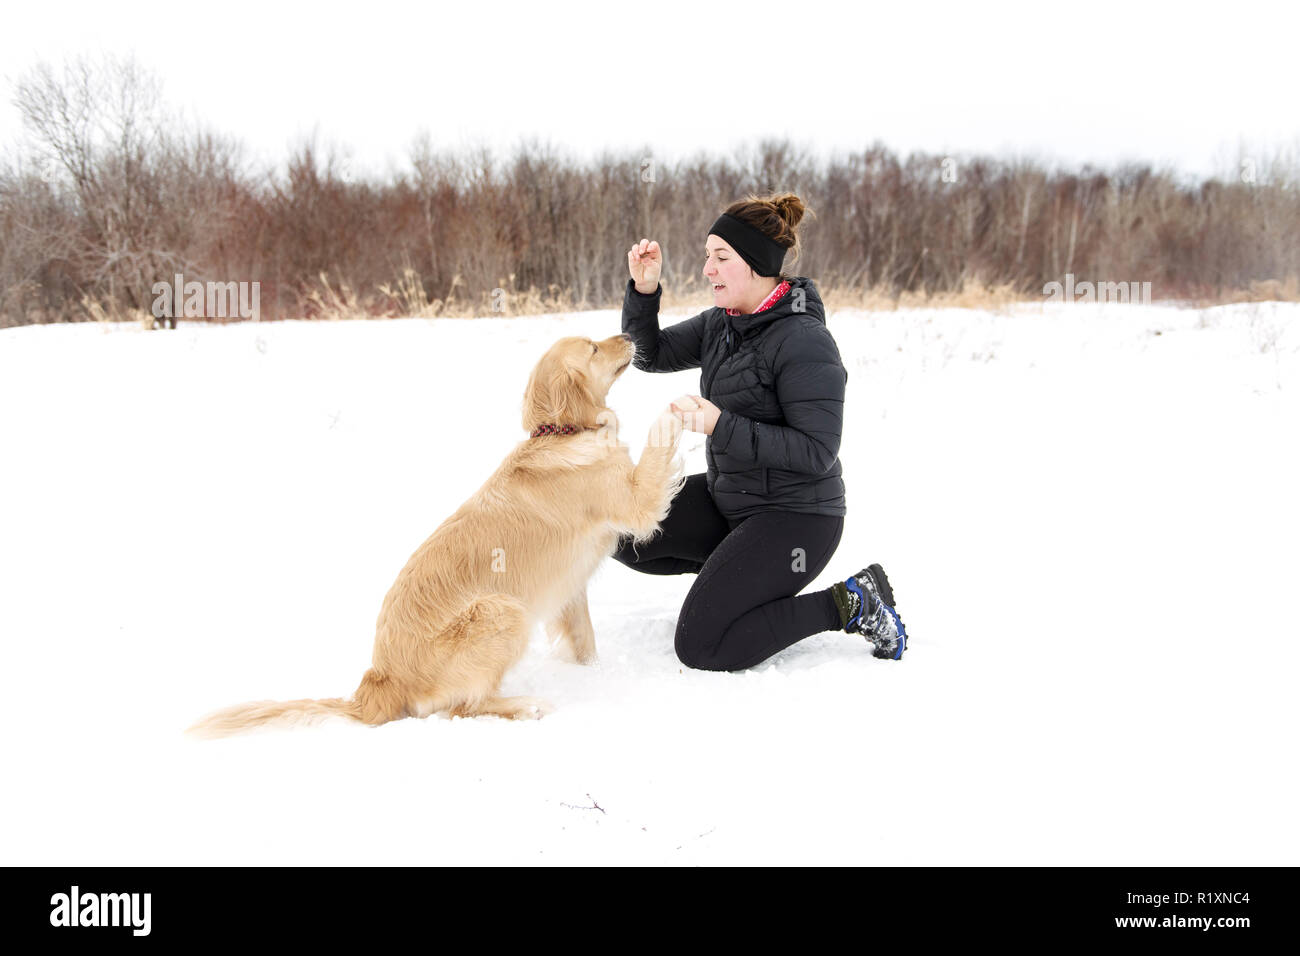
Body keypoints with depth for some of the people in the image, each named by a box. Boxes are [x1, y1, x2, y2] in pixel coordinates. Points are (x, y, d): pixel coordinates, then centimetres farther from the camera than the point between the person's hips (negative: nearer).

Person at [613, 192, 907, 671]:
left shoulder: (804, 341, -22)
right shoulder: (721, 324, 4)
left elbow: (817, 453, -25)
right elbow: (648, 354, 8)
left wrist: (722, 426, -30)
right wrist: (644, 289, -9)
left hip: (794, 518, -9)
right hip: (729, 497, 9)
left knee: (699, 647, -15)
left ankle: (846, 604, -3)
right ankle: (738, 571, 16)